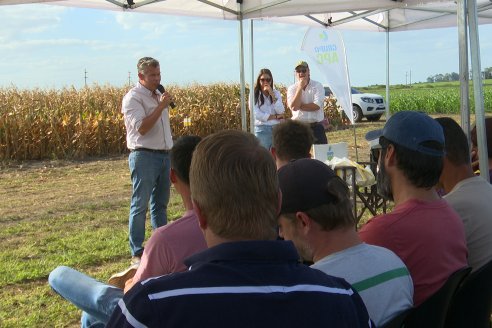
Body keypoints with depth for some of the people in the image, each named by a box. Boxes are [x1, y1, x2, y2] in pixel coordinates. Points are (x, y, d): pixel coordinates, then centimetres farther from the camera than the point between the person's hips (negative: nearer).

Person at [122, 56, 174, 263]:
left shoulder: (158, 95, 17)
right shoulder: (133, 97, -9)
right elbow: (141, 128, -19)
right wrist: (161, 106, -18)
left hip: (164, 154, 8)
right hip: (144, 155, -8)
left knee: (160, 204, 14)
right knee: (140, 205, -4)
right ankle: (137, 253, 1)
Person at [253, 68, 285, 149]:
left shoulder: (276, 93, 9)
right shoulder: (254, 94, -2)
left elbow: (281, 112, -4)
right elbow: (258, 115, -12)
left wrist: (272, 95, -11)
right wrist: (276, 116, -6)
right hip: (262, 129, -3)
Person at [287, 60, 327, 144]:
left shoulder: (318, 86, 0)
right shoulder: (292, 88, 4)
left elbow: (317, 106, -14)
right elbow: (293, 107, -14)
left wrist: (299, 106, -8)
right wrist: (300, 87, -11)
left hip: (316, 127, -1)